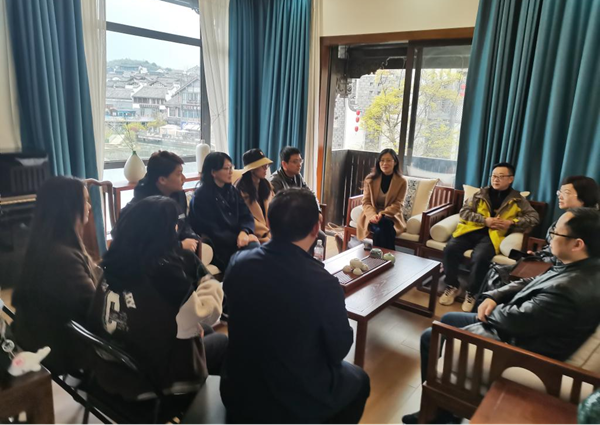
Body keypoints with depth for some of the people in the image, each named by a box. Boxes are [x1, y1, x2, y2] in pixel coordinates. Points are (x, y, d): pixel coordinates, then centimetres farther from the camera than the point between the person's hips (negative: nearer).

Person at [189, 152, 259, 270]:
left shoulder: (233, 191, 13)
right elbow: (213, 232, -11)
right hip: (218, 249, -6)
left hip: (237, 241, 6)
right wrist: (239, 238, -19)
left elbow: (247, 216, 2)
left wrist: (244, 233, -20)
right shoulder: (201, 196, -6)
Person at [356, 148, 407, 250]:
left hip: (391, 217, 0)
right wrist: (373, 215, -22)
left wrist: (382, 214, -23)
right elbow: (366, 202, 0)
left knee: (385, 225, -36)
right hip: (372, 216, 0)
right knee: (379, 230, -35)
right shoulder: (370, 179, 3)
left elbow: (397, 205, -5)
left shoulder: (401, 181, 0)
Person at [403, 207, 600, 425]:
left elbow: (514, 320, -28)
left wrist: (491, 308, -7)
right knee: (447, 319, 20)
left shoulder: (571, 290, -35)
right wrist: (493, 296, -5)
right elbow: (527, 286, 9)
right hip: (522, 325, 10)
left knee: (430, 338, -1)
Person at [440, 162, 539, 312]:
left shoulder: (517, 199, 14)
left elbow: (534, 217, 8)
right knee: (451, 248, -27)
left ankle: (471, 294, -11)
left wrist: (511, 223, -8)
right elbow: (464, 211, 7)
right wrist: (485, 220, -8)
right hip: (472, 230, 2)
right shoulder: (481, 193, 16)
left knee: (480, 257, -34)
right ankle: (452, 287, -6)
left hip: (492, 235, -2)